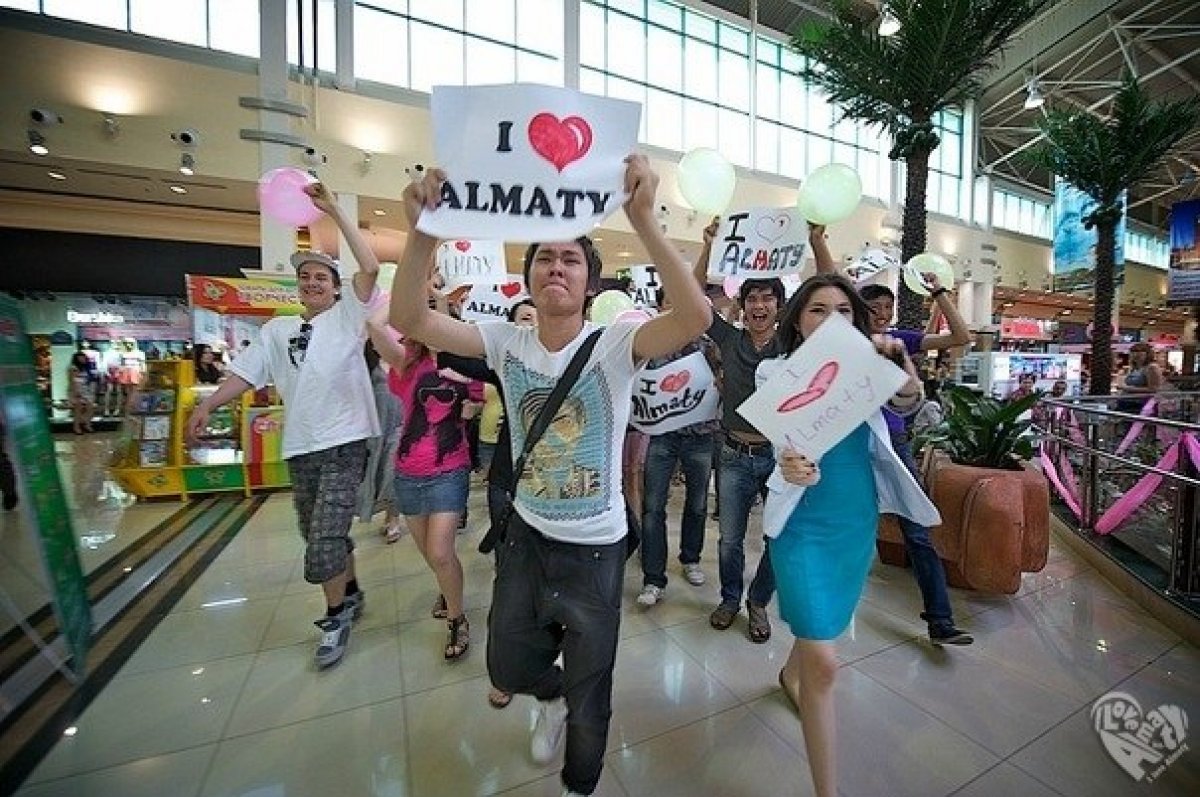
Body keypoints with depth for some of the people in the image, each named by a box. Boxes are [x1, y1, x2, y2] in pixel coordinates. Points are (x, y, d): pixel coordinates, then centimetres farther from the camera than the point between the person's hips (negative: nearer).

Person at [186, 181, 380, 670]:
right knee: (323, 534, 16)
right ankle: (350, 595, 36)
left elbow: (370, 267, -12)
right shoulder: (277, 329, 14)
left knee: (325, 538, -8)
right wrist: (207, 405, -5)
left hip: (344, 444, -5)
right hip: (300, 447, 6)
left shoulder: (347, 316, 1)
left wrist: (334, 212, -10)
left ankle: (335, 617, 12)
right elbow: (246, 372, 10)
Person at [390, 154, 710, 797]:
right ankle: (552, 696, 63)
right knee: (507, 667, 26)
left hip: (595, 549, -3)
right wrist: (425, 232, -32)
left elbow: (695, 317, -35)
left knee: (589, 698, 20)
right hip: (525, 535, 4)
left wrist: (643, 220, -43)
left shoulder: (614, 345, -19)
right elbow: (408, 318, -17)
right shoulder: (506, 342, -9)